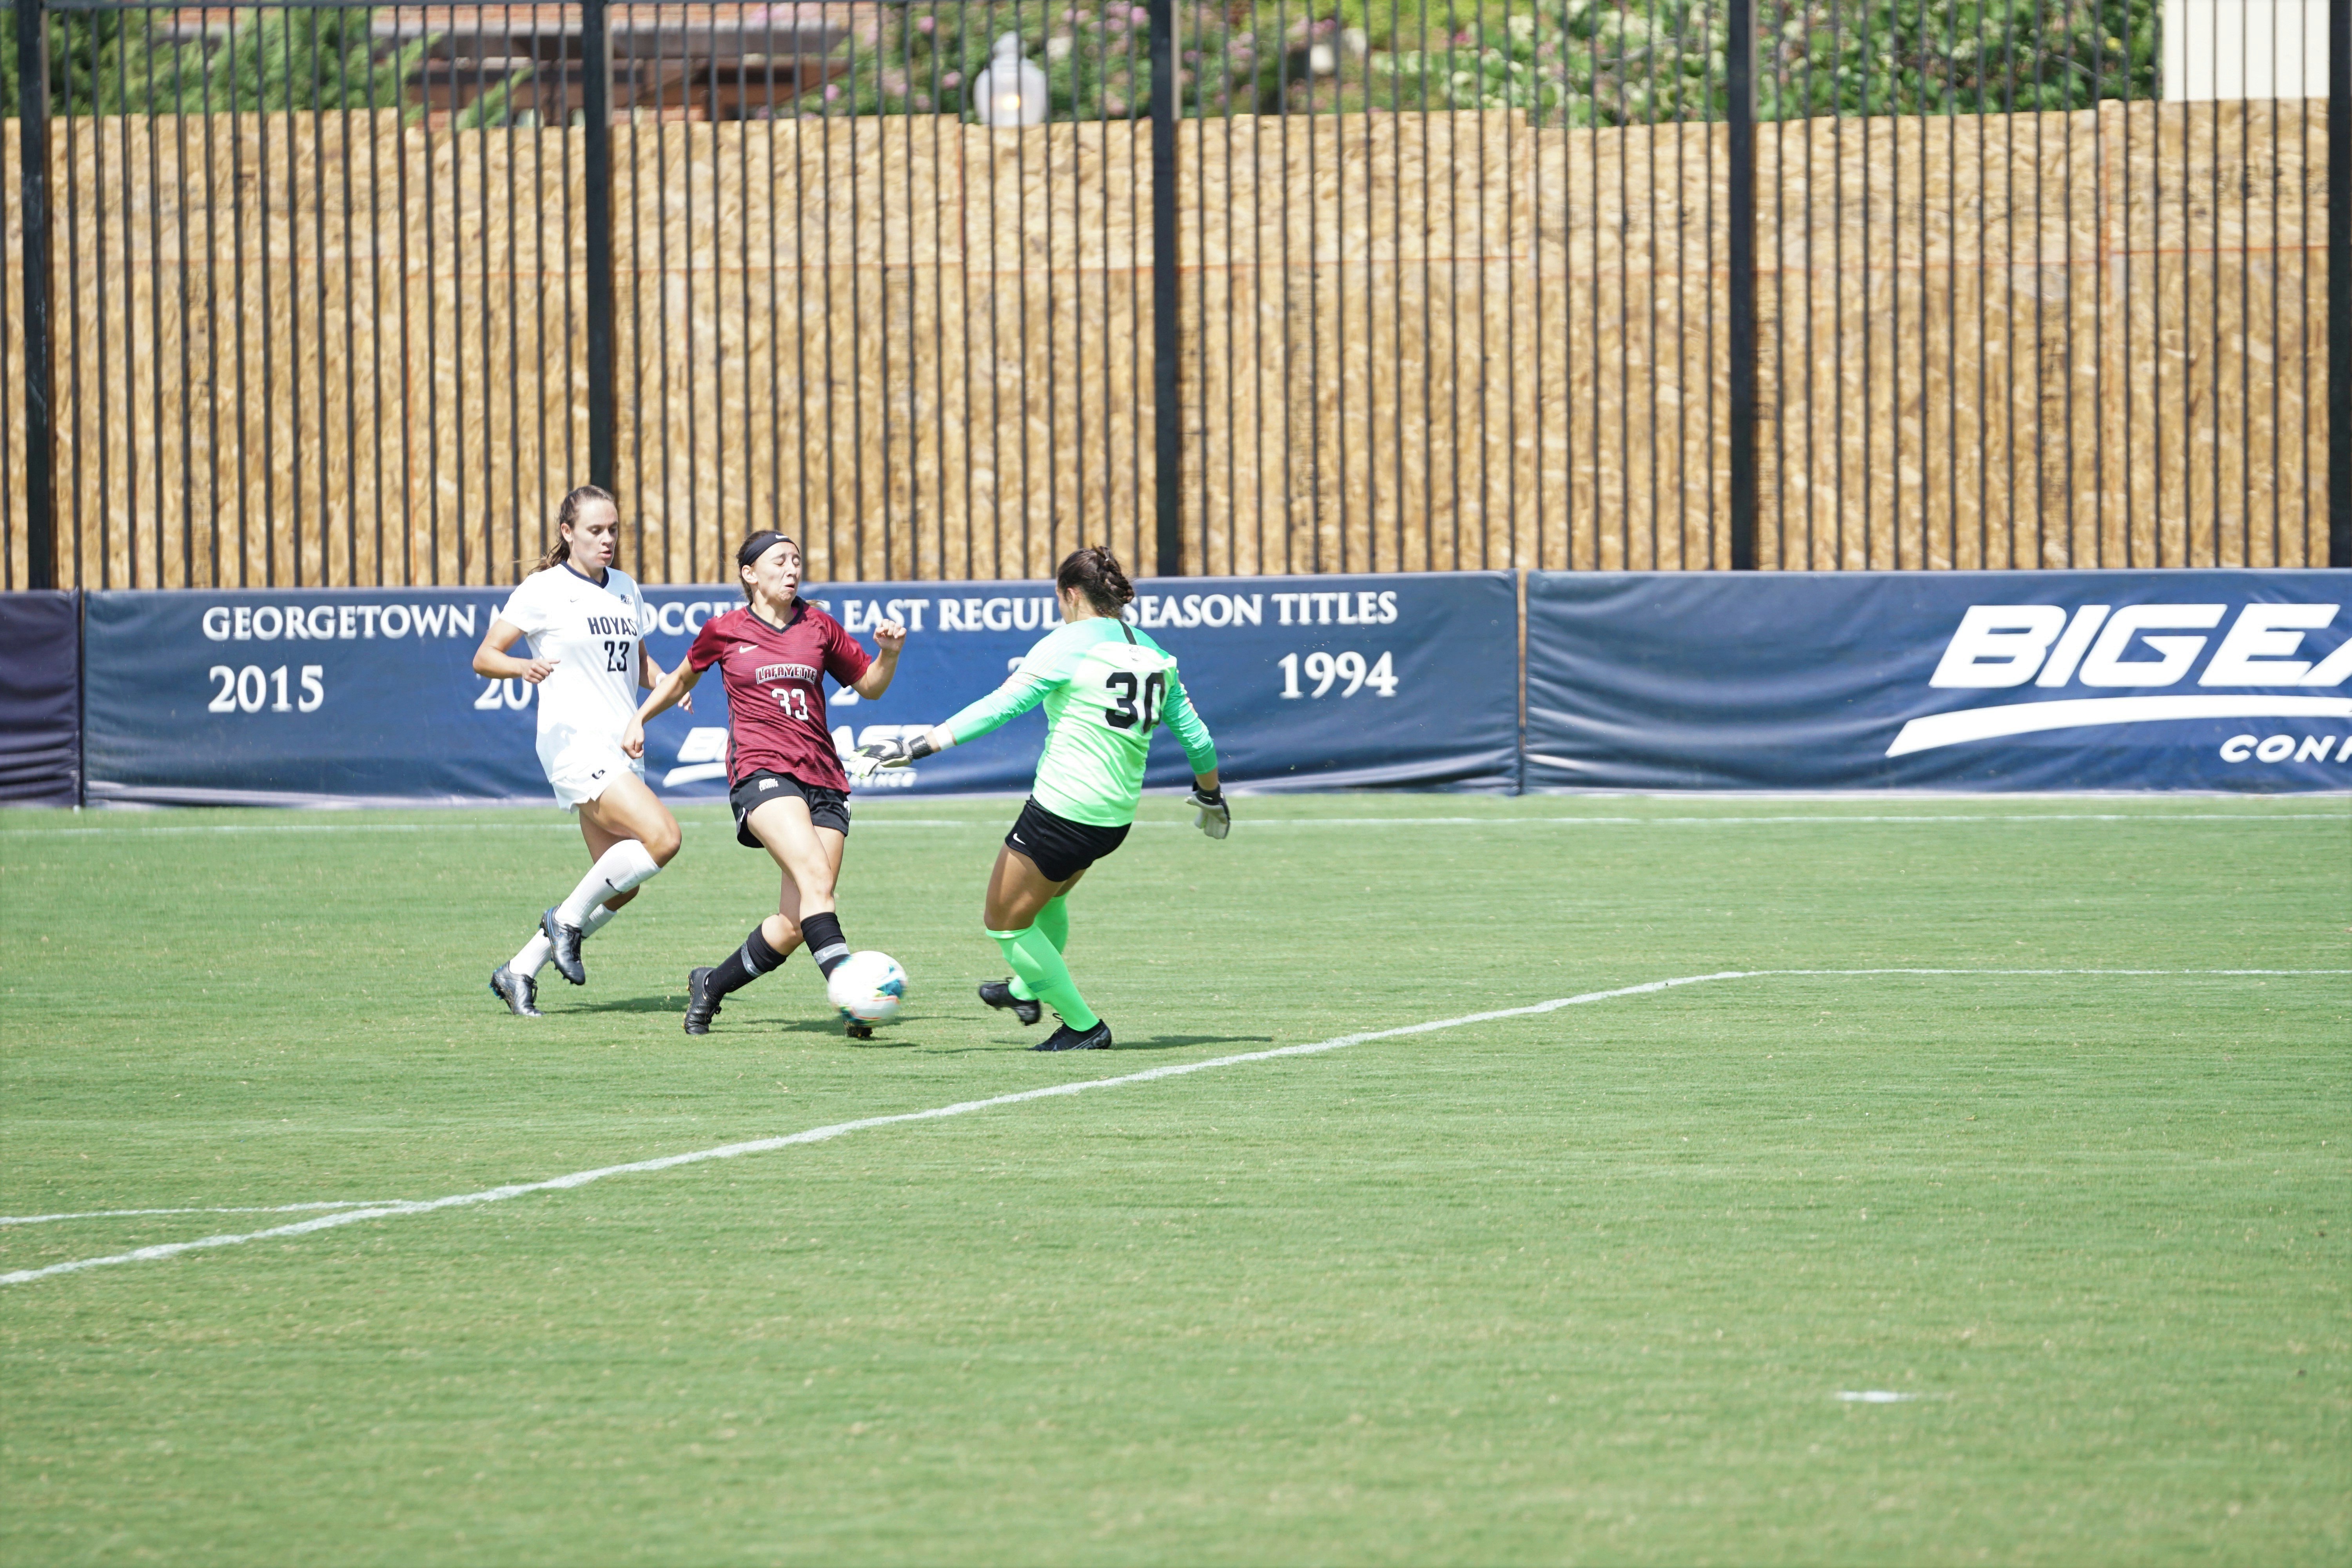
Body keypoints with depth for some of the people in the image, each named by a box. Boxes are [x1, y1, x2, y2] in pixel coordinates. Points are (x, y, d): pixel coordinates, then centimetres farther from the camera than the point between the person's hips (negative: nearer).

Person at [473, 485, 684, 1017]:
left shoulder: (625, 588, 15)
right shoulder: (543, 590, -4)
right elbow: (483, 657, -3)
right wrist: (524, 667, -24)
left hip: (622, 749, 8)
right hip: (575, 742, -8)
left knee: (619, 887, 4)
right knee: (662, 837, -24)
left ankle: (520, 972, 15)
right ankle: (569, 920, -6)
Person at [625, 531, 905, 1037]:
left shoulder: (818, 626, 14)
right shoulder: (725, 631, 10)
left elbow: (869, 685, 21)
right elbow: (683, 677, 29)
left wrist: (889, 653, 3)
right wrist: (639, 718, 21)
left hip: (822, 780, 3)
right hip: (760, 769, -3)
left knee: (796, 924, -4)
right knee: (814, 875, -28)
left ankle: (710, 985, 18)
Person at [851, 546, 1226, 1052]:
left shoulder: (1068, 645, -11)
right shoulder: (1154, 654, 9)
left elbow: (1001, 706, -20)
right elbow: (1195, 736, 15)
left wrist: (919, 746, -23)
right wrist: (1210, 795, 35)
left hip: (1062, 810, -8)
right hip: (1117, 816, 8)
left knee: (1004, 921, 9)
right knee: (1049, 895, 35)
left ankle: (1084, 1027, 10)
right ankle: (1028, 990, 54)